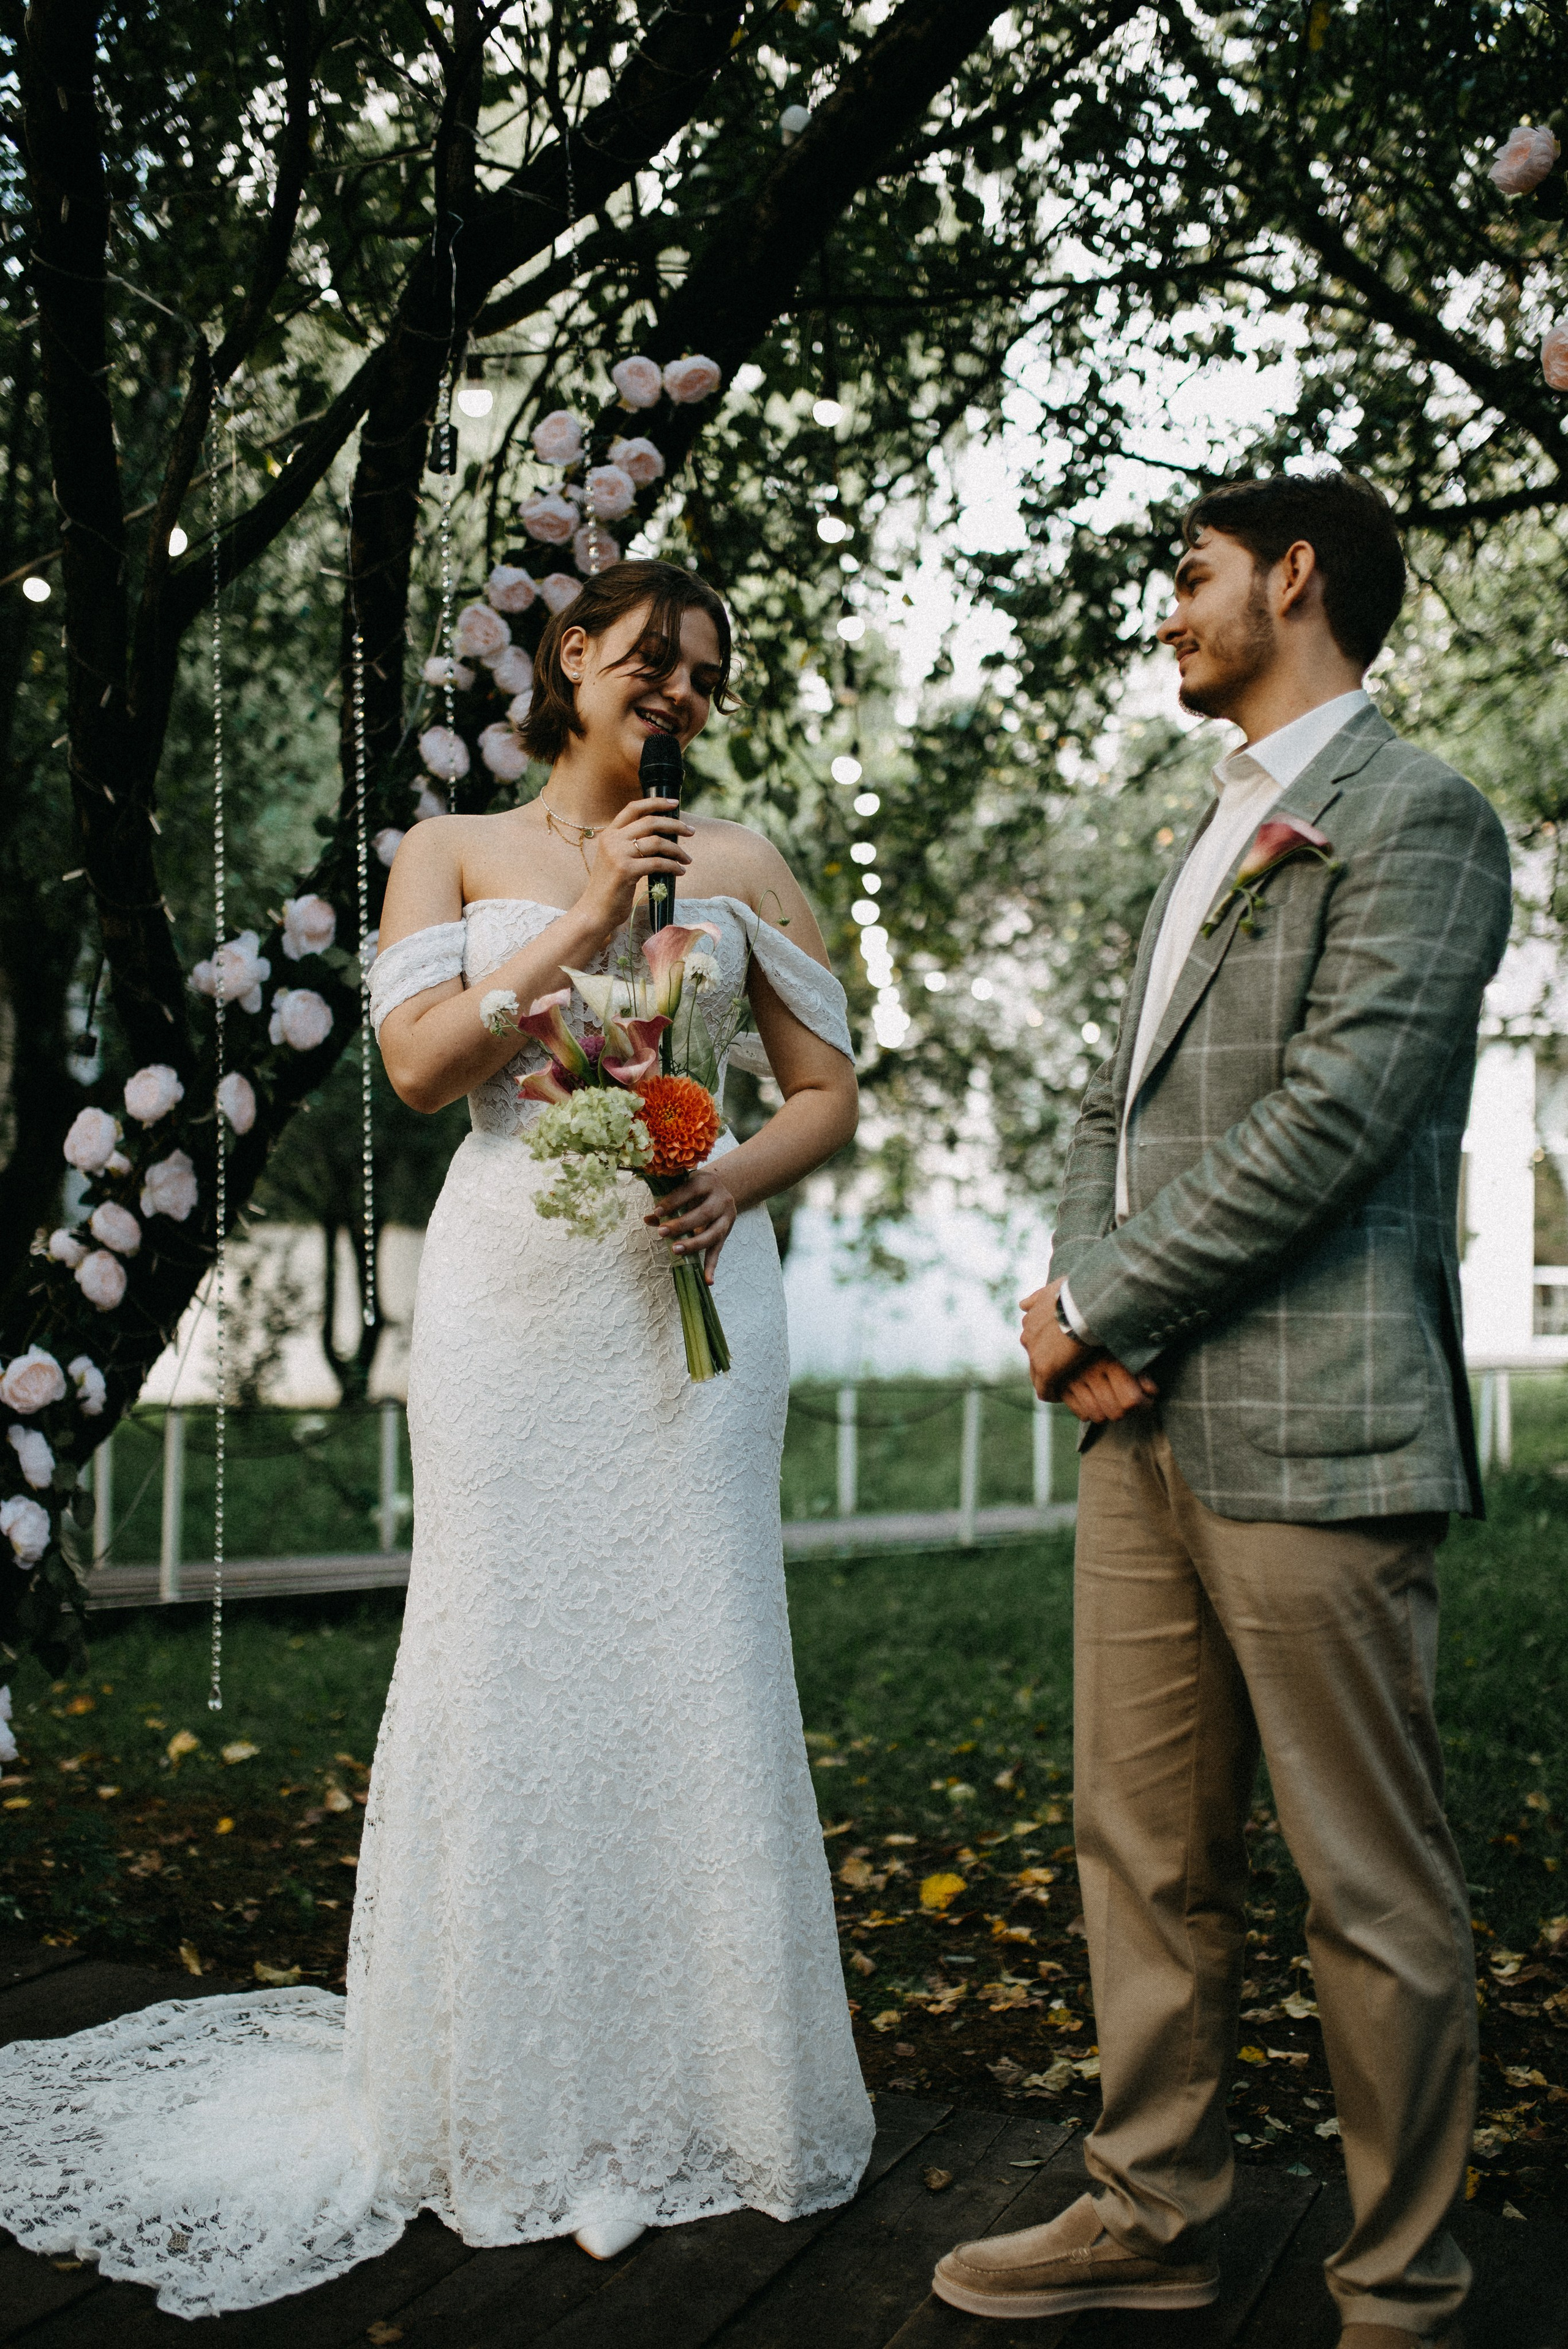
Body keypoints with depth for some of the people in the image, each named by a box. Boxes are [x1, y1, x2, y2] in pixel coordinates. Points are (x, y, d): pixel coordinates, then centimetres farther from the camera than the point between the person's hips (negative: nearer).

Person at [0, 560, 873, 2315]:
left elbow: (829, 1091, 12)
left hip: (692, 1291, 1)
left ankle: (687, 2096, 17)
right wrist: (582, 923, -8)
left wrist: (740, 1181, -8)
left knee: (694, 1673, 1)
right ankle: (528, 2108, 17)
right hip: (510, 1293, -1)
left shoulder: (740, 864, 13)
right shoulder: (455, 850, 11)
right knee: (512, 1668, 2)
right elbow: (418, 1058, -2)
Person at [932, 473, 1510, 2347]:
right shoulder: (1212, 839, 21)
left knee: (1375, 1898, 5)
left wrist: (1098, 1306, -11)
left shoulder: (1416, 818, -6)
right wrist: (1073, 1286, -1)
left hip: (1307, 1436, -8)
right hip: (1145, 1424, 8)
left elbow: (1330, 1119, -17)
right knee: (1143, 1852, 16)